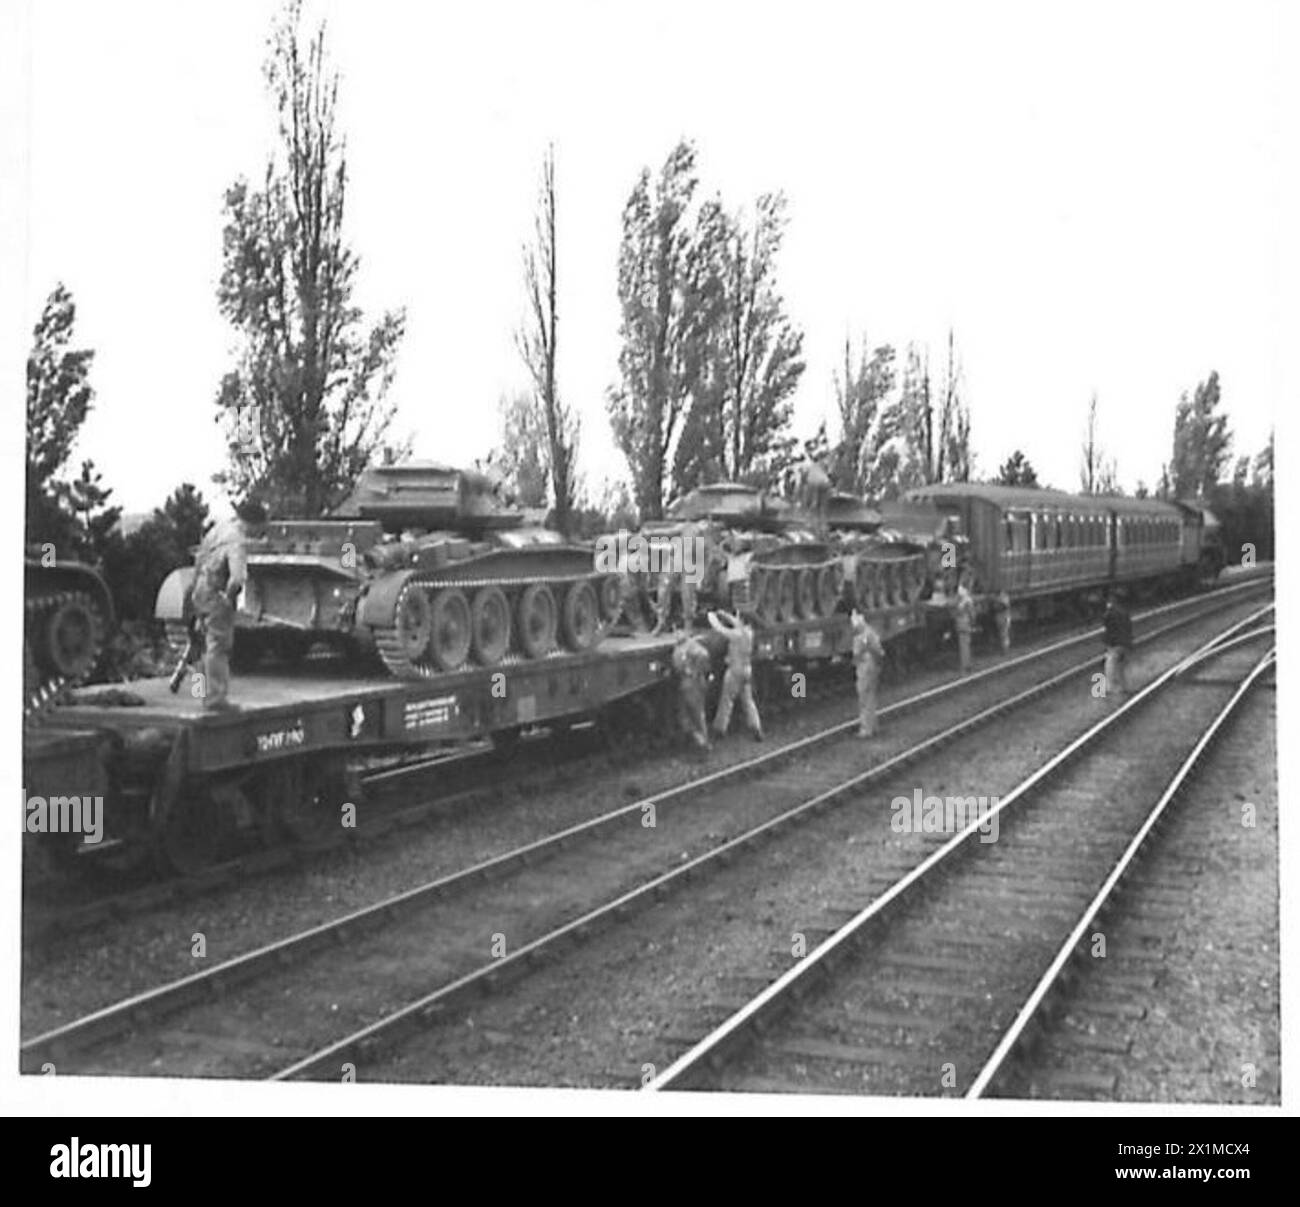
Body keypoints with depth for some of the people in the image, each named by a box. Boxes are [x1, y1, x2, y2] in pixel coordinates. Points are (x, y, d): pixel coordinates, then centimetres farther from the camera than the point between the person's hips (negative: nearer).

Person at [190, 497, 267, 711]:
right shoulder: (237, 543, -23)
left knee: (212, 647, 18)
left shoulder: (222, 527, 6)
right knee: (218, 649, -3)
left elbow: (200, 555, 21)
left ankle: (210, 695, 25)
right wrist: (229, 597, -19)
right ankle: (216, 699, 0)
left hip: (201, 594, 9)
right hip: (217, 597, -9)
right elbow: (237, 578, -37)